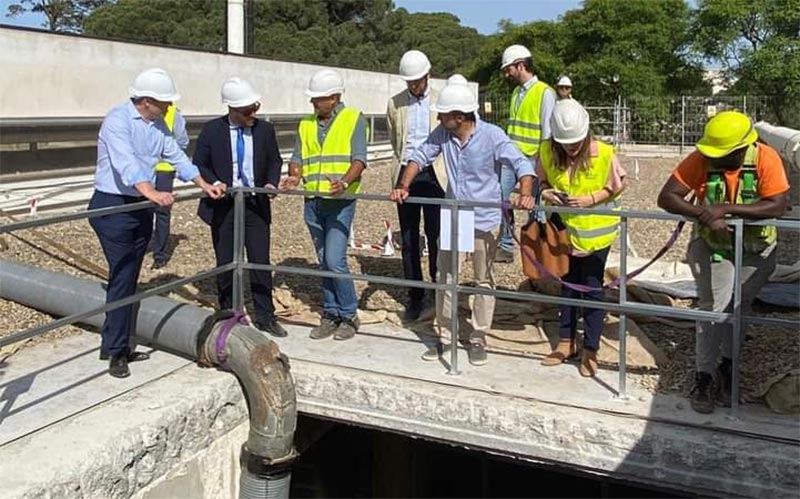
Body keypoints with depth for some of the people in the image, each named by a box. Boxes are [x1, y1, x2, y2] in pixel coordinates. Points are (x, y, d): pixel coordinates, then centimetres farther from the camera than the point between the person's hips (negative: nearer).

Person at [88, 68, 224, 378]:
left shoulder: (157, 126, 9)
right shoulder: (118, 120, -15)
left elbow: (176, 156, 14)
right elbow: (125, 162, -30)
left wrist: (204, 185, 5)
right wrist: (151, 193, -43)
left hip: (141, 207, 8)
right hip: (113, 206, -8)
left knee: (129, 279, 11)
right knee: (122, 277, -8)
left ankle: (117, 345, 20)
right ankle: (115, 351, 1)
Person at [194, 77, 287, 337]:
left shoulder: (265, 129, 2)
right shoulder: (211, 130, -4)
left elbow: (274, 161, 12)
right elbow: (199, 164, 1)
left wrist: (271, 183, -7)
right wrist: (214, 183, -16)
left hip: (256, 204, 1)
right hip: (223, 205, -1)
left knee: (261, 261, 1)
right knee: (225, 264, 8)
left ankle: (265, 316, 11)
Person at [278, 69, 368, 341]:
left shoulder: (353, 119, -1)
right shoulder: (306, 124, 14)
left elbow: (359, 159, -10)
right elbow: (298, 159, 11)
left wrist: (345, 182, -28)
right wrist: (294, 177, -12)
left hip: (340, 202, -5)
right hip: (312, 201, 5)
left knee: (335, 260, -12)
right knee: (324, 262, 11)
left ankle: (349, 315, 5)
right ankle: (331, 315, 21)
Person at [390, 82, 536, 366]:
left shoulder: (491, 136, -18)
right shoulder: (442, 134, -6)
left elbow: (521, 164, -20)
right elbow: (420, 157, -1)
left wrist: (526, 194, -38)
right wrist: (404, 187, -17)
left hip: (484, 221, -4)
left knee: (483, 281, 9)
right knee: (445, 279, 9)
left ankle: (478, 340, 23)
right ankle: (444, 336, 23)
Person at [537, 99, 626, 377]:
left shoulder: (603, 154, -20)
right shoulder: (547, 152, -12)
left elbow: (616, 188, -7)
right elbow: (541, 181, 5)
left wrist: (591, 199, -22)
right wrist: (546, 193, -16)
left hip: (596, 230, -3)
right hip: (564, 229, 3)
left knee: (592, 289, 4)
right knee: (567, 285, 16)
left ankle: (590, 350, 17)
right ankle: (566, 342, 31)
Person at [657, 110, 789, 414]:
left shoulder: (766, 159, -22)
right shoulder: (700, 159, -21)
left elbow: (778, 206, -29)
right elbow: (666, 198, -23)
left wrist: (727, 209, -37)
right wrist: (706, 215, -36)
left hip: (756, 249, 1)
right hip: (711, 244, 0)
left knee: (738, 308, 6)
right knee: (713, 306, -9)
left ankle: (727, 368, 27)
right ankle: (703, 378, 1)